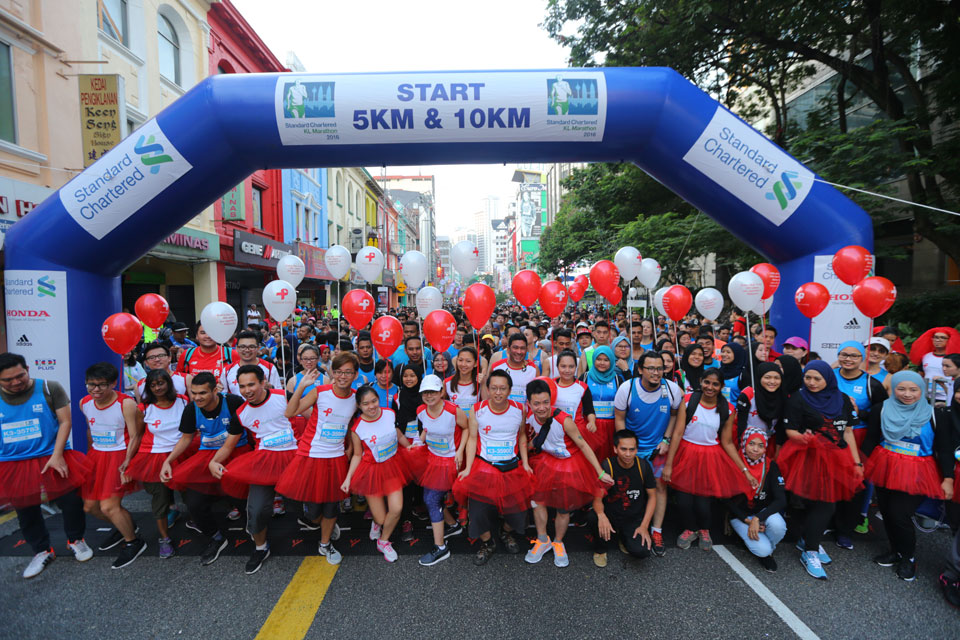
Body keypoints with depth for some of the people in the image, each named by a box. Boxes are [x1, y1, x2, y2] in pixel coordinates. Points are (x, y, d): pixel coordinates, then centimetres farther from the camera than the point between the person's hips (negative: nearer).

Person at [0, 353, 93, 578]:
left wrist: (56, 456, -15)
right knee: (26, 512, 15)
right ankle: (42, 551, 36)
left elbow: (65, 421, -8)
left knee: (71, 502, 2)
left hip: (53, 459, -2)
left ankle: (75, 540, 29)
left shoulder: (49, 389, -8)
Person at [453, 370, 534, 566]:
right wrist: (468, 468, -7)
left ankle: (506, 533, 44)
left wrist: (525, 463, 5)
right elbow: (472, 439, -3)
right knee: (479, 509, -1)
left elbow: (522, 436, 8)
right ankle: (487, 543, 30)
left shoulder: (519, 410, -6)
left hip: (512, 467, 1)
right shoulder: (478, 410, -10)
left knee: (516, 507, 8)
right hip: (483, 466, -1)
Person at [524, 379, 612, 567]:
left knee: (564, 508, 8)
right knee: (537, 498, 11)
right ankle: (542, 541, 35)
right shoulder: (529, 416, -18)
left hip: (569, 464, -4)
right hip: (545, 460, 4)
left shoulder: (564, 420, -33)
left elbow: (583, 445, -23)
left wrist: (600, 473, -22)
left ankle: (558, 543, 36)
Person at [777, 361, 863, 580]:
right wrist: (802, 437, -31)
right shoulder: (798, 400, -5)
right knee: (824, 505, -8)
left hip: (837, 459, 5)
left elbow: (847, 432, 11)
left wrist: (856, 463, 9)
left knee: (828, 502, 7)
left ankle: (808, 541, 26)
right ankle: (809, 552, 5)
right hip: (811, 458, -5)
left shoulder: (842, 400, 9)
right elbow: (790, 430, -8)